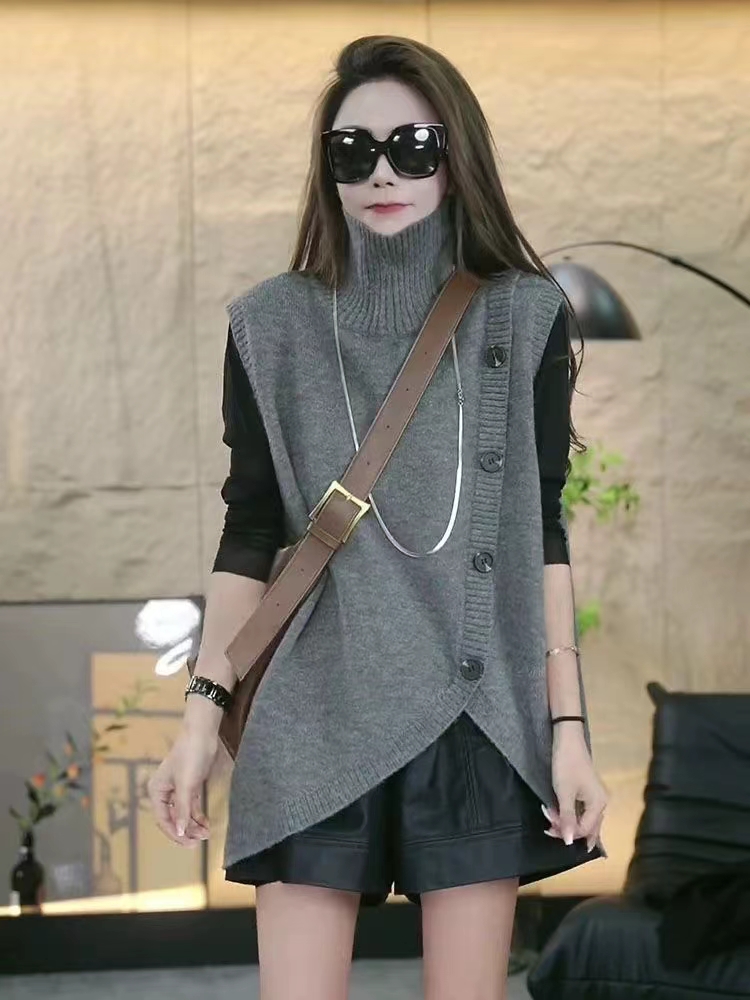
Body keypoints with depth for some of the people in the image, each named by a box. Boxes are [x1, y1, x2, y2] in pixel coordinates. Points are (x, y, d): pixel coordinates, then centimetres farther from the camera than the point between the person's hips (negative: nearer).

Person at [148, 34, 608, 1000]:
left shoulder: (524, 315, 3)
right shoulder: (274, 325, 4)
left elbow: (542, 531, 4)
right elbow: (250, 534, 7)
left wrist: (569, 724, -1)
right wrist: (201, 713, 2)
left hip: (480, 717, 0)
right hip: (317, 721, 0)